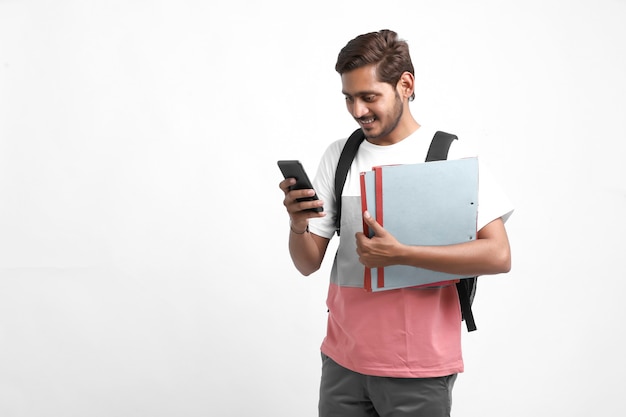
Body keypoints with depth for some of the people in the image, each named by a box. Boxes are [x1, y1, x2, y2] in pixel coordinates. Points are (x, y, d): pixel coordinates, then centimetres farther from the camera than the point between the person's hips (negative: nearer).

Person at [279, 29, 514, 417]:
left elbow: (498, 256, -16)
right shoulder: (338, 156, 5)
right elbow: (309, 264, 5)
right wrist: (297, 225, -17)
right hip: (343, 359, 4)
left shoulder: (453, 155, -7)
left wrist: (399, 254, -22)